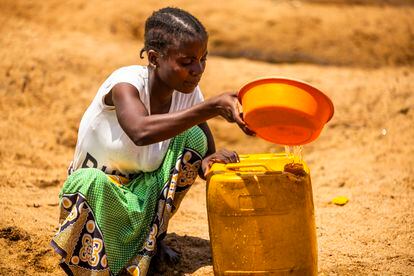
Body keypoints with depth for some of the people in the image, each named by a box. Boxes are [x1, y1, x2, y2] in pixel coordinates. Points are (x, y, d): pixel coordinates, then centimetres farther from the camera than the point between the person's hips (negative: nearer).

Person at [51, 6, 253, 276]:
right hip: (99, 193, -6)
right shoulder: (126, 83, -27)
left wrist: (210, 160, -29)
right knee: (88, 182, -40)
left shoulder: (189, 93, -9)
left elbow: (204, 153, -3)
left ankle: (153, 236, 0)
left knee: (193, 136, -16)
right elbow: (141, 131, -50)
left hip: (145, 195, 6)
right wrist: (213, 106, -54)